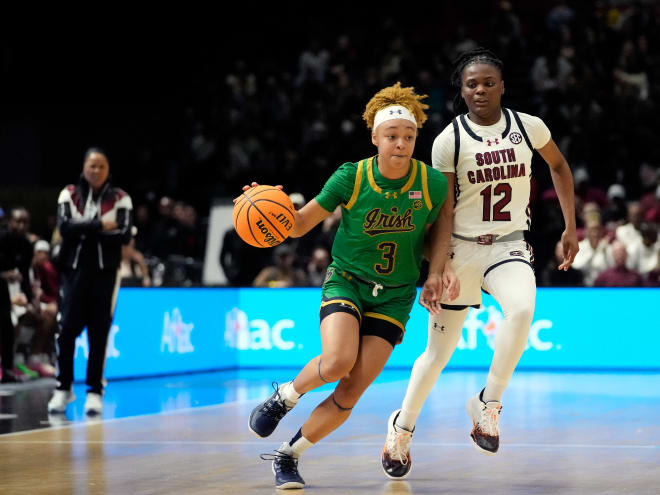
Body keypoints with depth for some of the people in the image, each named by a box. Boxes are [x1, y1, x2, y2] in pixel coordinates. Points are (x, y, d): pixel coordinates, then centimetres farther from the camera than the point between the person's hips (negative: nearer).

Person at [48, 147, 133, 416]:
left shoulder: (120, 198, 2)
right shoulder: (69, 194, 4)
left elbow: (124, 235, -10)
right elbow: (65, 227, -11)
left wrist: (85, 231, -14)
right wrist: (100, 226, -15)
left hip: (106, 271, 0)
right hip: (74, 269, 0)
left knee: (99, 332, 0)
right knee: (67, 329, -3)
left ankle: (94, 391, 6)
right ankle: (63, 388, 9)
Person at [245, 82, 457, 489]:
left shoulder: (432, 183, -10)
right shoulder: (350, 178, -13)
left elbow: (439, 225, 11)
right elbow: (300, 225, -4)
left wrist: (439, 270, -5)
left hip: (395, 294, 1)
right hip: (345, 282, -1)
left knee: (352, 391, -10)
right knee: (336, 363, -30)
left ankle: (288, 456, 9)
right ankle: (284, 396, 4)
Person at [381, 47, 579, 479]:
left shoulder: (529, 127, -2)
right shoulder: (449, 140, -8)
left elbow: (558, 166, 17)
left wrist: (571, 226, 11)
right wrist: (436, 269, -10)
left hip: (510, 246, 1)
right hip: (461, 248, -1)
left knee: (522, 309, -33)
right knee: (440, 350, 8)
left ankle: (489, 403, -14)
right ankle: (403, 426, 33)